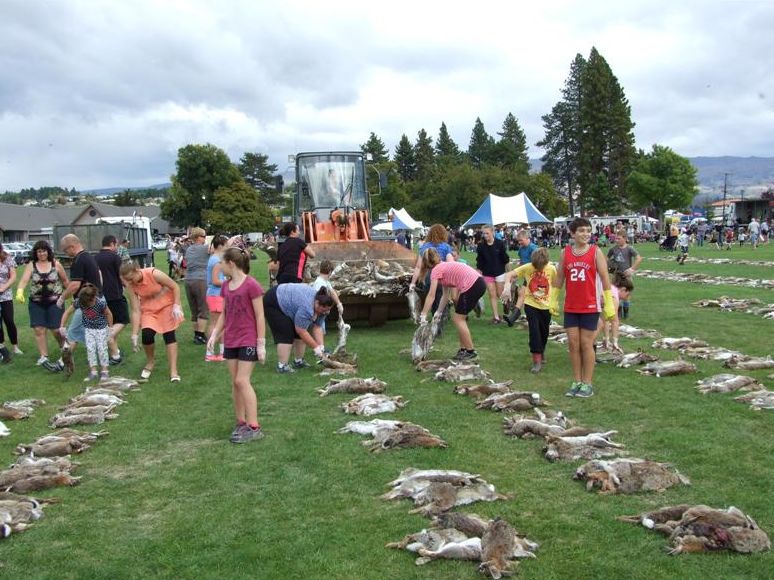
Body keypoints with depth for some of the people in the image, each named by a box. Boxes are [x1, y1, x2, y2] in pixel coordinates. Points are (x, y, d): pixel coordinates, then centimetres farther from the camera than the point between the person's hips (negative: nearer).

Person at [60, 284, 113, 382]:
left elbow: (109, 314, -11)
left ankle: (104, 371, 7)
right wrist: (62, 327, -11)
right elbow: (67, 312, -9)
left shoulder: (101, 303, -28)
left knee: (102, 348, -4)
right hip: (88, 329, 3)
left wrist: (110, 328, -5)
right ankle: (93, 372, -1)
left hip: (101, 328, -3)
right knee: (90, 348, -6)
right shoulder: (78, 302, -20)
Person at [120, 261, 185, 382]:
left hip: (166, 303, -2)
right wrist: (134, 335, -16)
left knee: (169, 334, -11)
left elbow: (175, 286, -15)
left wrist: (176, 306, -22)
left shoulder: (154, 274, -28)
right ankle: (150, 362, 14)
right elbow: (135, 311, -15)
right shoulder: (131, 285, -18)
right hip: (149, 308, 2)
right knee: (147, 334, -16)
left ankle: (173, 371, -5)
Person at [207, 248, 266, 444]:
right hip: (230, 341, 7)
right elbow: (223, 314, 14)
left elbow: (260, 316, -13)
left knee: (242, 381, -10)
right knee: (235, 383, 9)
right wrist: (214, 335, 4)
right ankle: (241, 423, 18)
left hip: (248, 341, -7)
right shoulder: (226, 286, 7)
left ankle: (254, 427, -4)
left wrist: (261, 344, -13)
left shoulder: (251, 285, -14)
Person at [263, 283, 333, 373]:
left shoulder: (321, 306, -9)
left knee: (301, 333, 4)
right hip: (273, 304, -9)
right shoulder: (306, 307, -34)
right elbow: (301, 331, -29)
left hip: (288, 302, 9)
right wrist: (316, 348, -24)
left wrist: (321, 346, -13)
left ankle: (298, 361, 11)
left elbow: (317, 327, -5)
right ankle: (282, 366, -12)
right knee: (286, 334, -15)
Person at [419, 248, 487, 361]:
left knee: (458, 319, 3)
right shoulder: (444, 267, 24)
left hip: (472, 286, -9)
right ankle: (463, 349, 21)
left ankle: (470, 351, 7)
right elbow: (445, 295, 24)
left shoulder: (436, 270, -1)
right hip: (479, 283, 9)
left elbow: (431, 296, -4)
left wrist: (423, 315, -1)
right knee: (459, 318, 17)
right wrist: (439, 312, 25)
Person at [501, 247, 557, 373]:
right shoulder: (527, 267, -14)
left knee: (544, 332, 15)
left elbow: (555, 284, 5)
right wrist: (507, 286, -32)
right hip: (531, 305, -2)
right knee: (534, 331, -11)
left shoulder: (552, 269, -10)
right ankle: (537, 361, -5)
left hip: (546, 306, 2)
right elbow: (509, 274, -13)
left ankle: (541, 352, 43)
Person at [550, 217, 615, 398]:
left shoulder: (596, 252, -6)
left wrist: (609, 304, -9)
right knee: (573, 344, 6)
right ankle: (576, 382, 17)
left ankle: (587, 383, 12)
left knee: (586, 344, 2)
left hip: (590, 307, -3)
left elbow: (605, 278, -7)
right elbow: (559, 277, 11)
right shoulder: (565, 253, 3)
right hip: (570, 307, 3)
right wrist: (553, 300, 10)